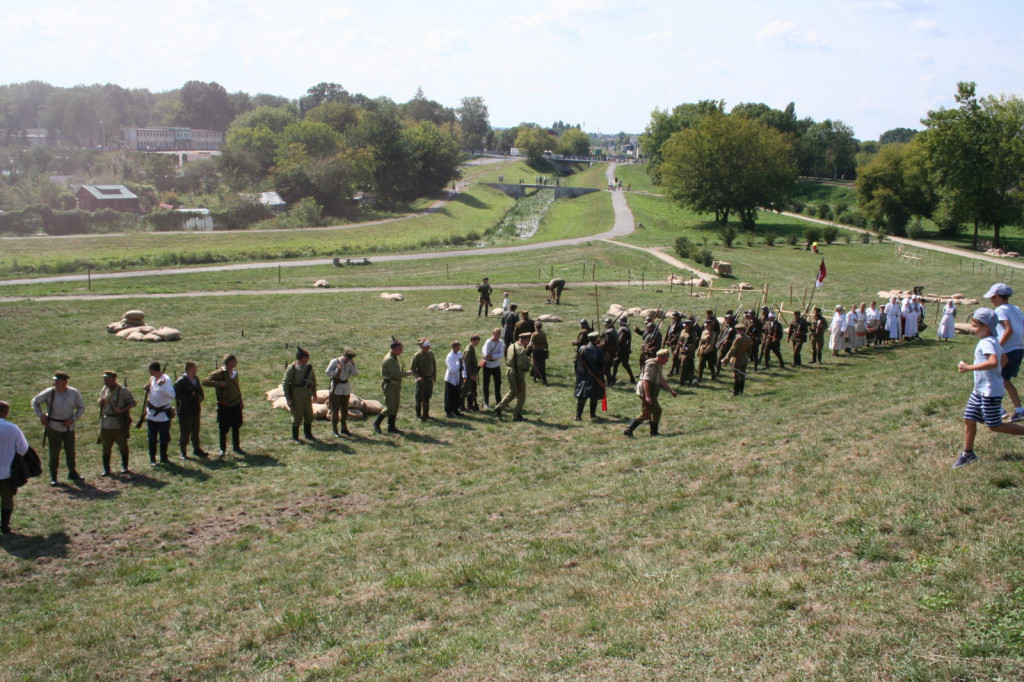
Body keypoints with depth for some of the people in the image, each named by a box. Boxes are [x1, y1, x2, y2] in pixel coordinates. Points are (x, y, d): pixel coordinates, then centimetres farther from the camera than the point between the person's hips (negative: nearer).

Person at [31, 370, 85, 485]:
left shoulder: (74, 393, -7)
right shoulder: (49, 393, -11)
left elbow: (81, 408, 5)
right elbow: (35, 402, 5)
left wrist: (74, 419, -9)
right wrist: (41, 416, -6)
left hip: (69, 427, 2)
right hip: (53, 427, -2)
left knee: (70, 452, 10)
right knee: (54, 453, 5)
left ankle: (72, 473, 26)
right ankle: (53, 476, 19)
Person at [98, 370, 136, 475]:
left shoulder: (123, 390, -11)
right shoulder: (104, 389, 8)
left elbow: (132, 402, -9)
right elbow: (100, 401, 22)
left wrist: (122, 410, -22)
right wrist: (100, 401, -3)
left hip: (119, 423, -5)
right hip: (105, 422, 5)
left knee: (122, 445, 7)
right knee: (106, 446, 8)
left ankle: (124, 466, 21)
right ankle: (106, 468, 17)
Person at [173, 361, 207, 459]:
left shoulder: (196, 379, 8)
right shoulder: (180, 381, -17)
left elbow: (200, 391, 19)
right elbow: (177, 396, -20)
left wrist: (201, 397, -3)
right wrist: (191, 396, -21)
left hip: (195, 410, 7)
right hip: (185, 412, -7)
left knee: (195, 432, 17)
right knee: (185, 432, 2)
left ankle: (197, 449, 29)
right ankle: (183, 452, 15)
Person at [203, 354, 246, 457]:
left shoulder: (235, 372, 9)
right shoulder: (219, 373, -13)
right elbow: (205, 381, -21)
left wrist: (241, 401, 20)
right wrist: (218, 384, -30)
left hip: (236, 404, 6)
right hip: (224, 405, -6)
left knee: (236, 427, 13)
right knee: (224, 429, 2)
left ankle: (236, 447, 26)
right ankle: (223, 449, 15)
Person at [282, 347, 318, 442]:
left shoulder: (309, 367, 2)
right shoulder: (292, 368, -15)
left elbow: (313, 379, 19)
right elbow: (285, 383, -14)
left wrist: (314, 392, 16)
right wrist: (288, 398, -17)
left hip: (307, 396, 6)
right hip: (296, 397, -6)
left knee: (309, 416, 13)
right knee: (297, 417, 2)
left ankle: (308, 434, 31)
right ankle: (294, 437, 16)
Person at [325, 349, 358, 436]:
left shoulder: (350, 363, 3)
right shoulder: (335, 362, -10)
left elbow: (355, 373, -2)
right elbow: (327, 373, -10)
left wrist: (353, 365, -14)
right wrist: (337, 370, -21)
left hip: (346, 388, 5)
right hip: (336, 388, -5)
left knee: (345, 409, 12)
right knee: (335, 409, -1)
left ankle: (344, 428, 23)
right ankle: (334, 429, 6)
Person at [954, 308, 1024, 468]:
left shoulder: (987, 343, -21)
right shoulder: (994, 341, 11)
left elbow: (993, 362, -38)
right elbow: (1004, 359, 25)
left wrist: (969, 368, -36)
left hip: (990, 391, -10)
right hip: (980, 389, 10)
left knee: (995, 426, 0)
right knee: (969, 419, 10)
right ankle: (967, 453, 19)